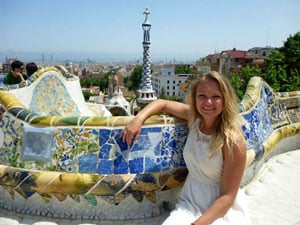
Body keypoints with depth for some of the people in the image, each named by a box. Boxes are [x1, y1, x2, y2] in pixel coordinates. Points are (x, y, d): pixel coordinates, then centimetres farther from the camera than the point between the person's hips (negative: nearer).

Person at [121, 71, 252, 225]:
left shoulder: (233, 140, -22)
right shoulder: (194, 117, -7)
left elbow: (228, 195, -17)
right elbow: (162, 103, 7)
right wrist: (138, 118, -11)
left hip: (223, 211, -4)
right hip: (190, 202, 4)